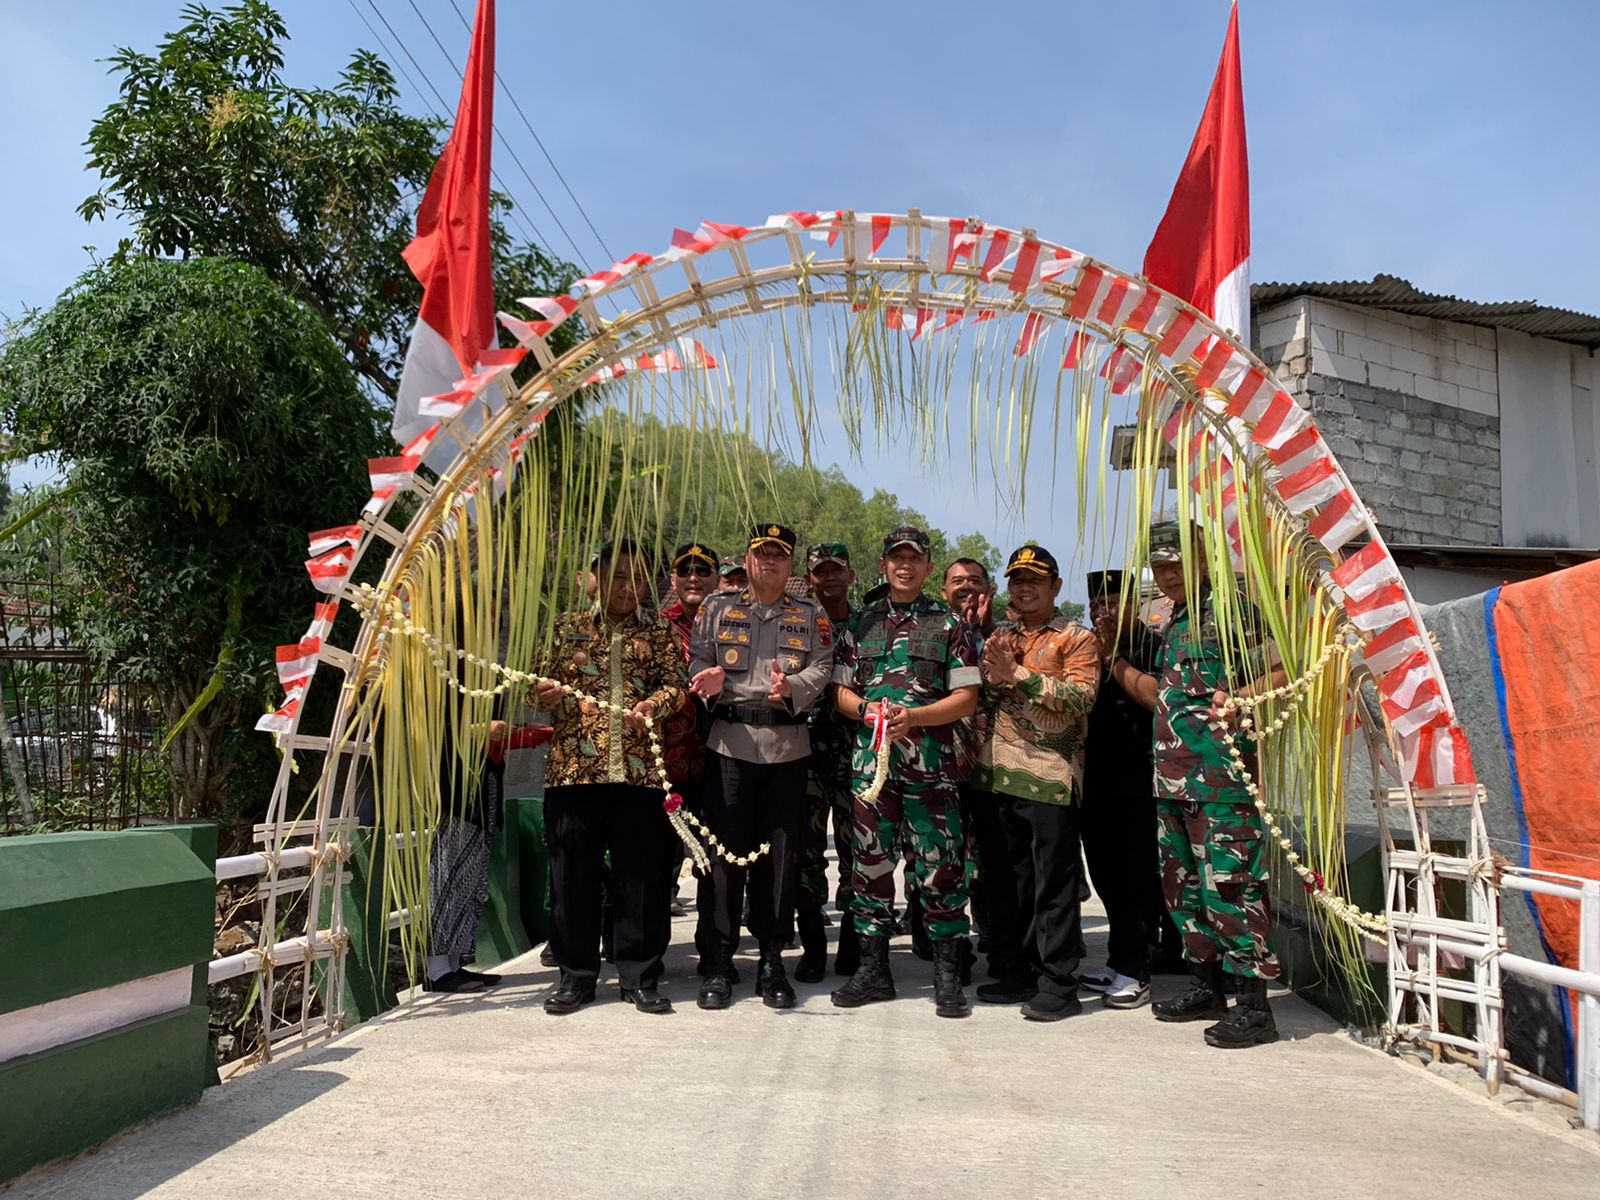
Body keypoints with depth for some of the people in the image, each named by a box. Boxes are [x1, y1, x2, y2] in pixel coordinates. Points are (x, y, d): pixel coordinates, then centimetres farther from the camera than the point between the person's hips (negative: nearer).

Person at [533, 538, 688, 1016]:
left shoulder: (658, 630, 10)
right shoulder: (568, 626, 11)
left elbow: (678, 683, 2)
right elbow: (541, 684, 11)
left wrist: (653, 703, -18)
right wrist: (546, 691, -12)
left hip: (639, 769, 0)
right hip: (574, 766, 0)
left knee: (641, 873, 3)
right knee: (573, 873, 4)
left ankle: (640, 977, 15)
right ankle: (576, 975, 18)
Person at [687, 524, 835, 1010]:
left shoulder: (811, 614, 11)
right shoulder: (717, 607, 11)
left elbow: (822, 668, -1)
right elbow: (696, 660, 4)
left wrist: (792, 687, -21)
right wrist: (708, 682, -18)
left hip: (787, 745, 1)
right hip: (728, 742, -1)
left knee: (780, 853, 5)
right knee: (723, 849, 0)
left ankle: (771, 961, 16)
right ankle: (719, 962, 10)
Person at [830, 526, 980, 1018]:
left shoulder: (949, 624, 5)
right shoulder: (860, 623, 13)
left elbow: (966, 698, 0)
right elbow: (841, 690, 13)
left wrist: (914, 717, -14)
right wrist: (865, 709, -8)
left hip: (930, 762, -2)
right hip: (871, 760, 3)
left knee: (940, 866, -1)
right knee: (870, 862, 7)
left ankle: (948, 976, 10)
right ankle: (873, 970, 18)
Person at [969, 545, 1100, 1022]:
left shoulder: (1075, 638, 0)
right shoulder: (999, 638, 17)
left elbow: (1081, 696, -14)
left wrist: (1019, 675, -19)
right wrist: (993, 676, -7)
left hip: (1051, 775, -6)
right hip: (1003, 774, 6)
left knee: (1054, 883, -2)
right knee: (1018, 879, 13)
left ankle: (1059, 984, 5)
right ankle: (1026, 970, 23)